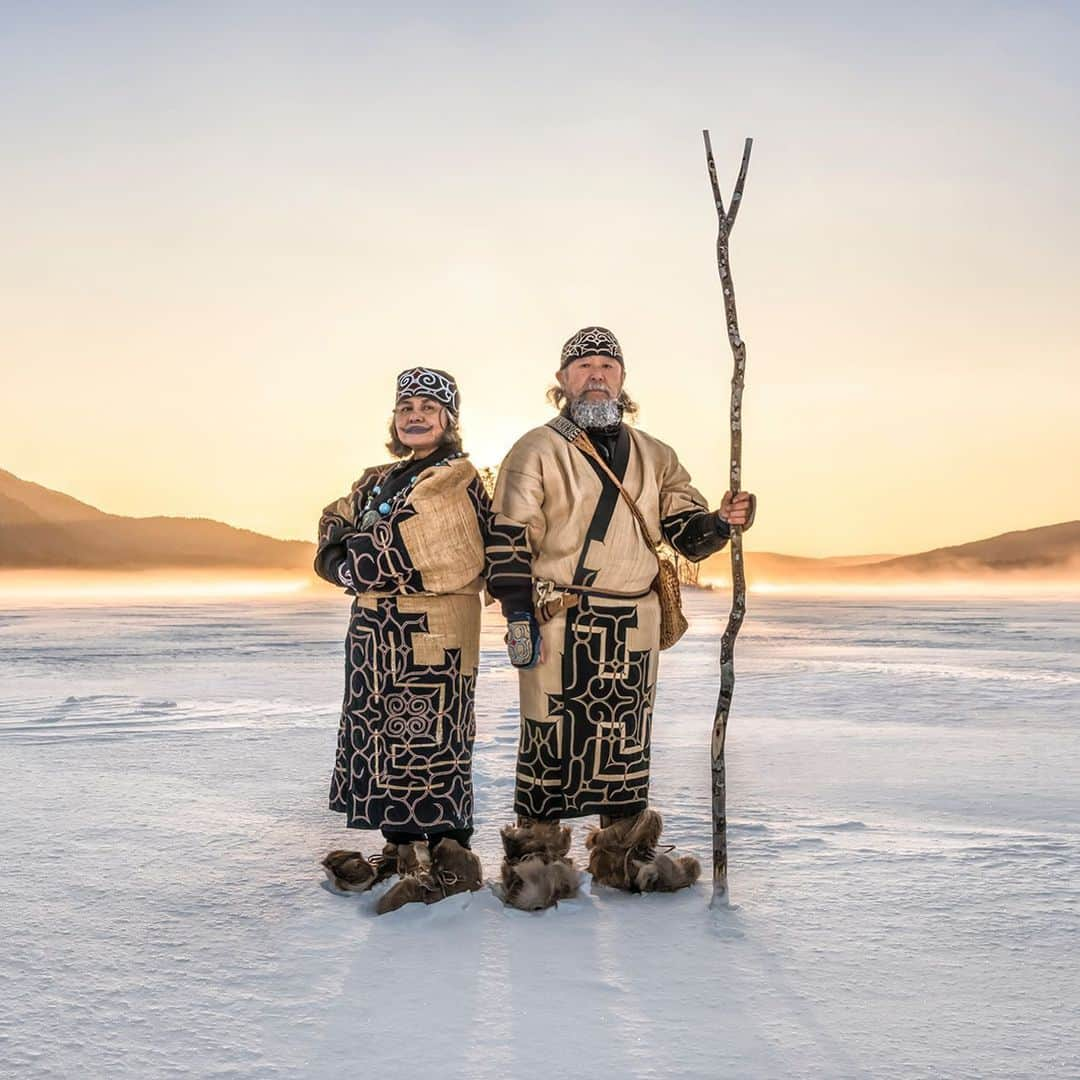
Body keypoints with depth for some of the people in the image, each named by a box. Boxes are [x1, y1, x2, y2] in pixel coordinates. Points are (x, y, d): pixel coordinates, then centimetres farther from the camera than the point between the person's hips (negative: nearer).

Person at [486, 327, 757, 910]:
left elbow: (684, 529, 12)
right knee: (551, 736, -2)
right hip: (559, 621, -4)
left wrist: (719, 522, -10)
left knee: (628, 739, 11)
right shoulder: (537, 451, 0)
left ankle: (623, 854, 23)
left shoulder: (655, 457, 14)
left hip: (634, 623, 5)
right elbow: (509, 538, -4)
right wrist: (519, 615, -12)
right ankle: (536, 855, 10)